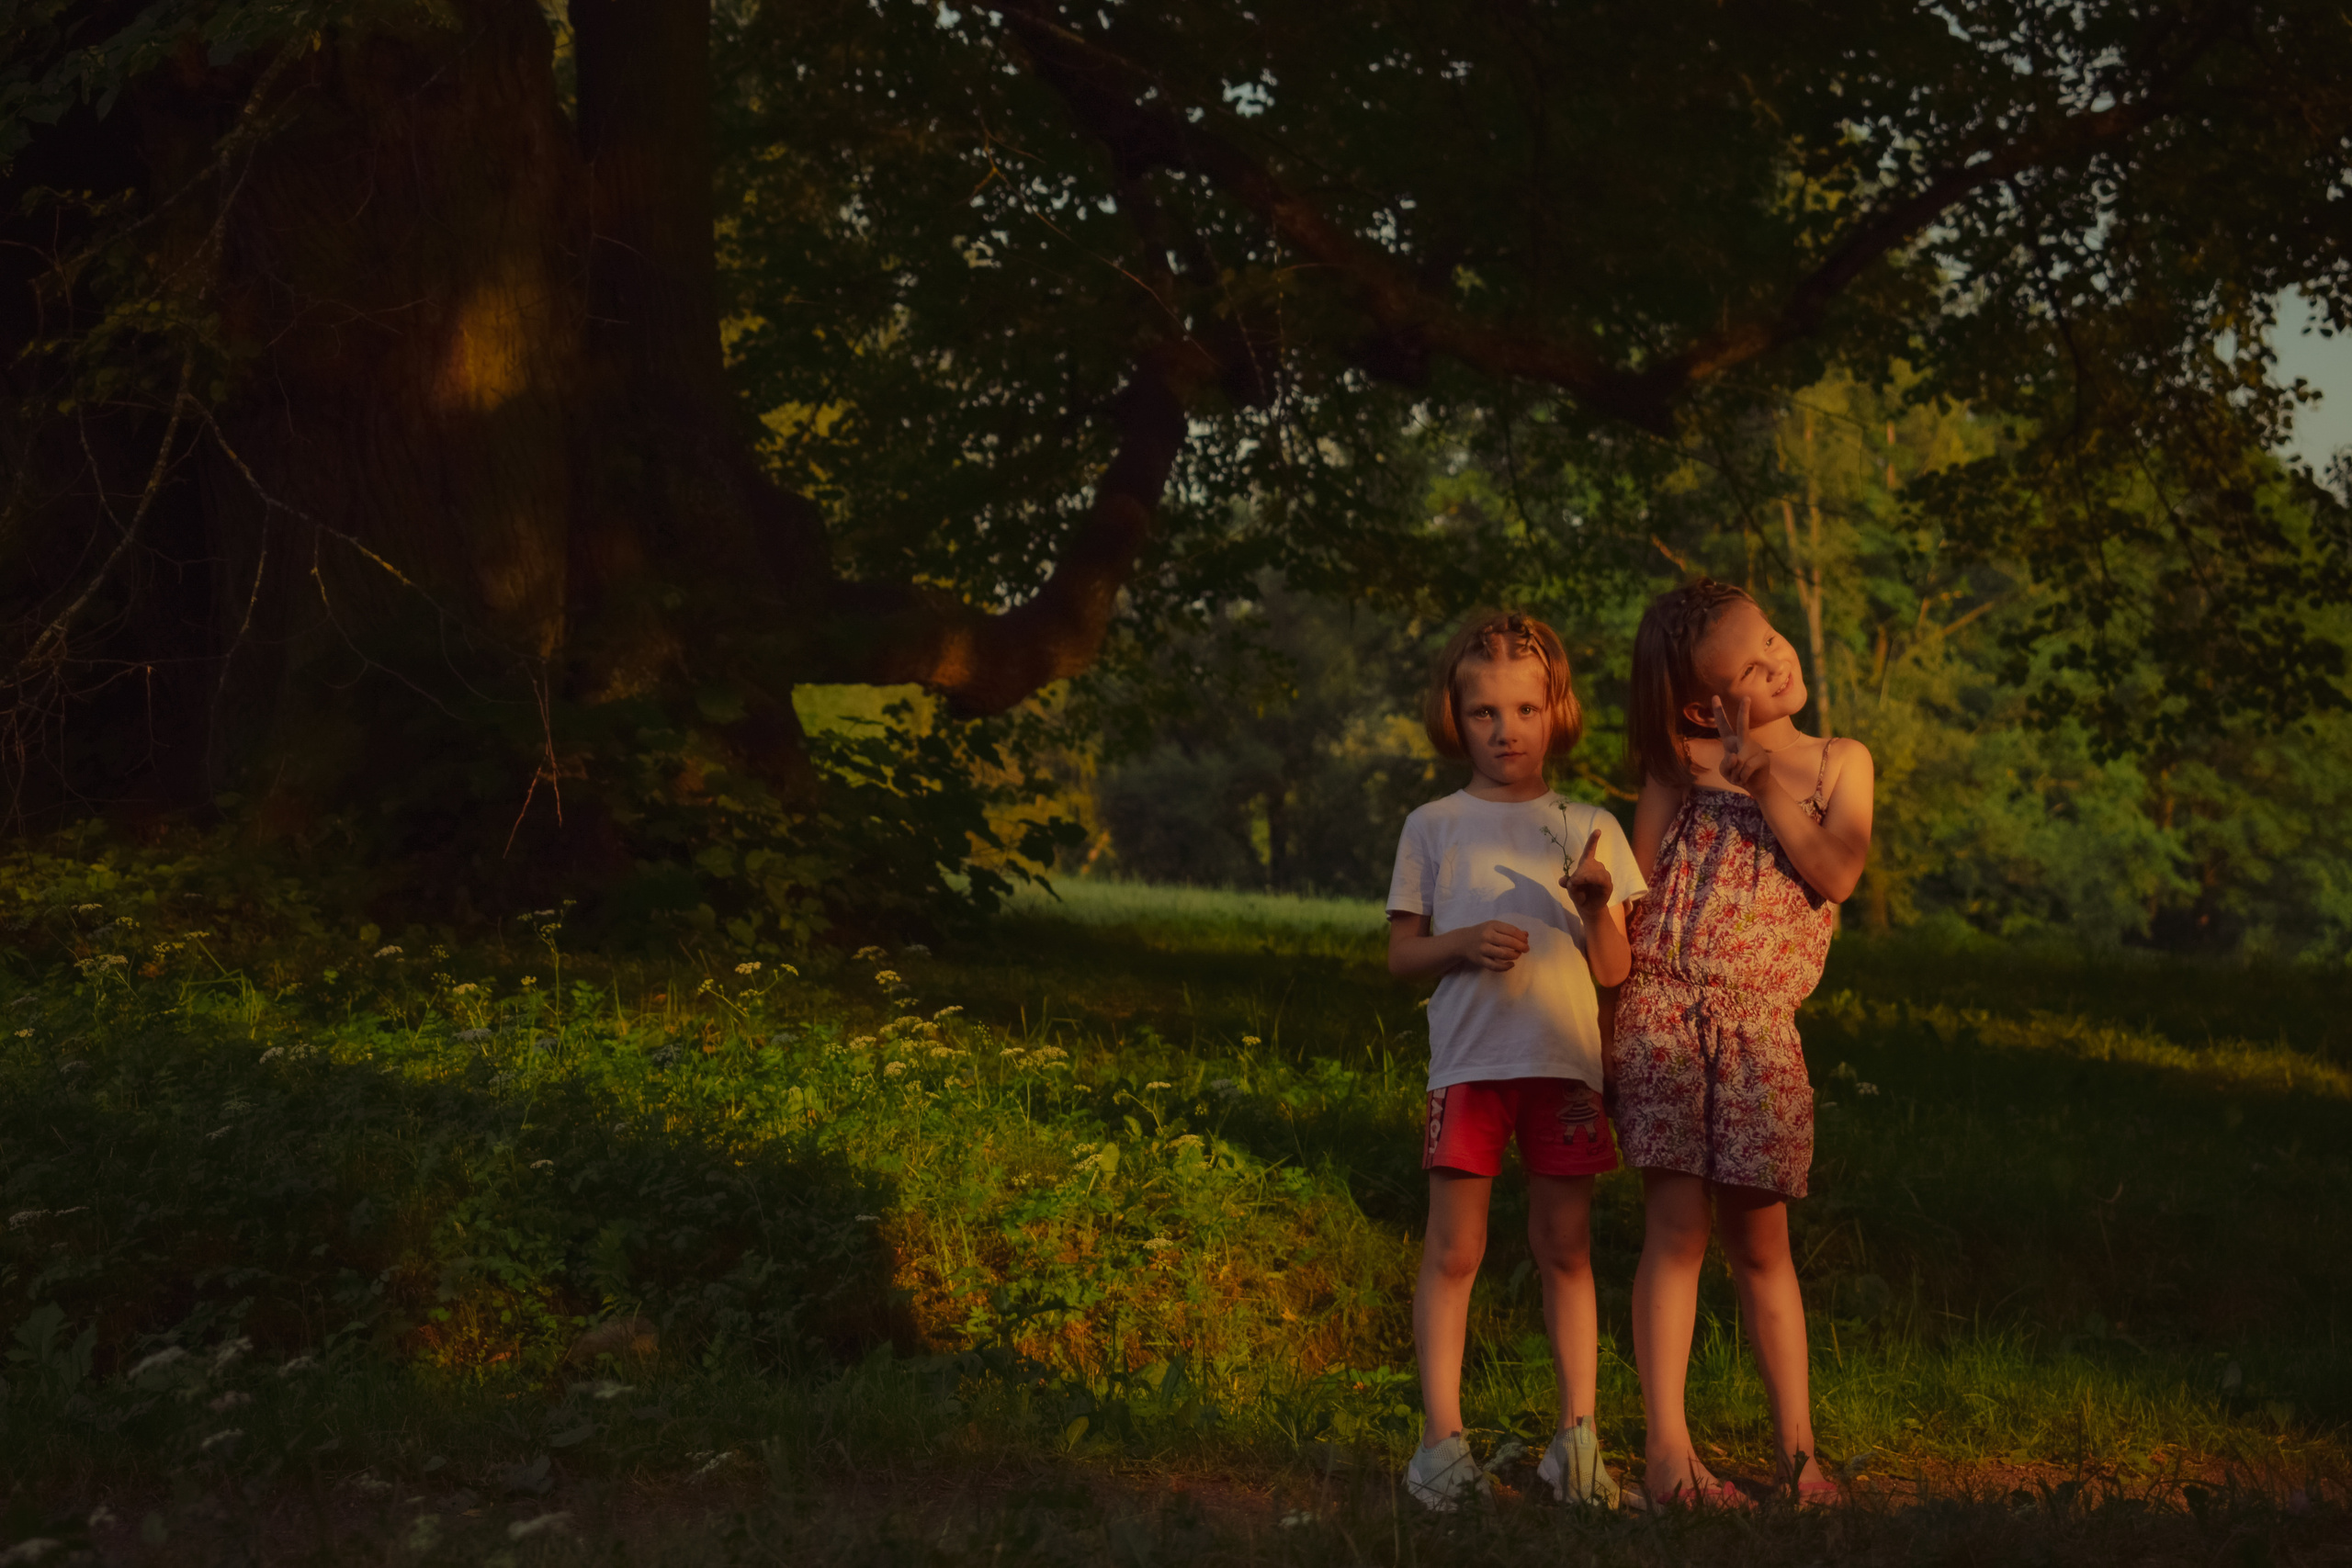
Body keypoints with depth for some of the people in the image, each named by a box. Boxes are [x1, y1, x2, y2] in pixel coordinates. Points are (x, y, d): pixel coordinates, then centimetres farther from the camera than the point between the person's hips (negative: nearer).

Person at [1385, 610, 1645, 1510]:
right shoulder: (1434, 828, 8)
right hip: (1468, 1057, -1)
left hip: (1565, 1062, 1)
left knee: (1564, 1248, 4)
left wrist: (1597, 907, -12)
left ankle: (1578, 1435, 8)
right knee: (1453, 1248, -3)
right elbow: (1400, 953, 7)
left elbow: (1614, 973, 8)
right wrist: (1463, 943, -12)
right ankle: (1442, 1437, 0)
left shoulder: (1589, 829, 11)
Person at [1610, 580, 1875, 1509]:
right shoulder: (1684, 762, 5)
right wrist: (1608, 1008, -4)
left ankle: (1797, 1449, 10)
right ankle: (1666, 1450, -9)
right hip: (1664, 1009, -2)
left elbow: (1836, 873, -2)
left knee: (1760, 1238, 4)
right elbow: (1637, 884, 4)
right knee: (1677, 1222, -9)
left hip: (1759, 1025, 2)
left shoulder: (1840, 762, 12)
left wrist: (1766, 785, -8)